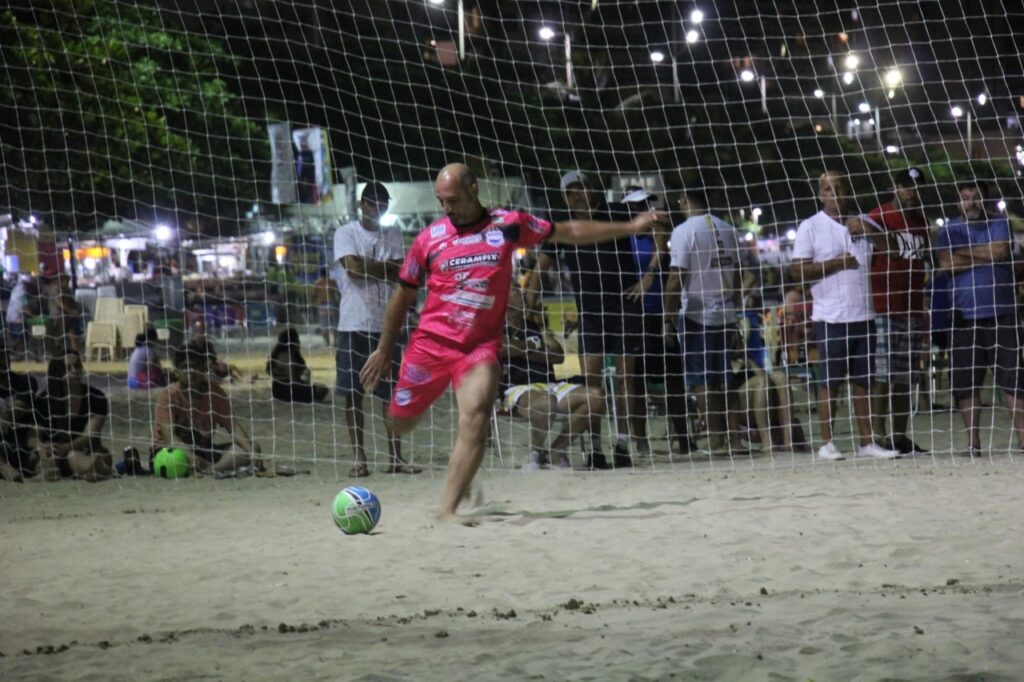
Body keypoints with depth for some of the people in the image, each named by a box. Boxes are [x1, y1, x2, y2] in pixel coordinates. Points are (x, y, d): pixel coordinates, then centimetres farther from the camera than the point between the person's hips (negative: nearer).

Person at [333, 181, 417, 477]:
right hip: (354, 323, -3)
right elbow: (353, 266, -13)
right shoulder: (346, 233, 3)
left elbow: (400, 275, 1)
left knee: (393, 391, 1)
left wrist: (368, 268, -10)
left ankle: (395, 457, 3)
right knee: (352, 393, -2)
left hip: (386, 323, 3)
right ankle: (359, 458, 1)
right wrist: (386, 269, -3)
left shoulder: (393, 235, 13)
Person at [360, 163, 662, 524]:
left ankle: (448, 509, -19)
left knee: (475, 418, -22)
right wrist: (384, 350, 15)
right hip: (431, 341, 1)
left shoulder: (508, 224, 1)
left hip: (481, 345, -1)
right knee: (400, 423, 6)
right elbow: (403, 295, 11)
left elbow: (569, 232, 12)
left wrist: (629, 227, 14)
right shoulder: (429, 238, 0)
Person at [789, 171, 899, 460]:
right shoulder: (811, 227, -1)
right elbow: (798, 270, -7)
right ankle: (827, 443, 2)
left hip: (863, 315, 5)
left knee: (863, 381, 6)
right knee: (829, 382, -2)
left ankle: (867, 442, 9)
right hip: (830, 317, -5)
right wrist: (834, 264, -15)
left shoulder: (861, 225, 15)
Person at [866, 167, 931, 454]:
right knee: (882, 376, -7)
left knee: (906, 378, 8)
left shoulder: (920, 221, 18)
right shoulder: (878, 218, -4)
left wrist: (925, 309, 19)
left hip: (913, 311, 7)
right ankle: (879, 437, -6)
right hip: (885, 311, -7)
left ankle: (900, 437, 12)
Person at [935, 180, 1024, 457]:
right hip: (965, 317, 1)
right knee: (966, 383, 1)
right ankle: (973, 443, 9)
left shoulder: (1000, 225, 7)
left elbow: (1002, 251, -13)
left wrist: (966, 251, -7)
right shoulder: (949, 231, 8)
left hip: (1002, 315, -1)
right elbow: (946, 264, -8)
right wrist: (985, 256, -7)